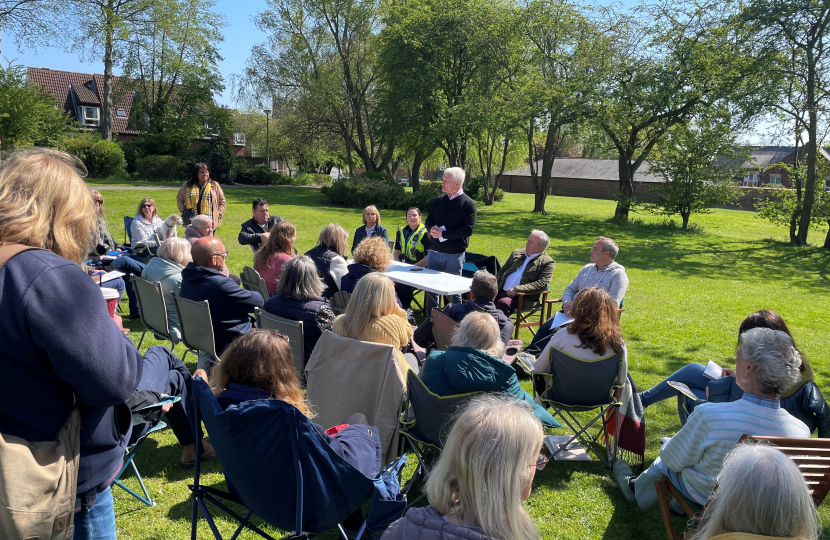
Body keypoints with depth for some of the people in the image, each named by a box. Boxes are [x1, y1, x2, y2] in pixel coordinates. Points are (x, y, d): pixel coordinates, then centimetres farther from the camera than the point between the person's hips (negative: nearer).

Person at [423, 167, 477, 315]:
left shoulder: (468, 203, -8)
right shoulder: (439, 200, 8)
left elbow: (468, 230, -16)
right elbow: (429, 220, 14)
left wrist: (443, 234, -20)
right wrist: (432, 229, -10)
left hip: (454, 254, -5)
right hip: (434, 252, 5)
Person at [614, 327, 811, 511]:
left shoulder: (709, 416, -38)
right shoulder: (801, 431, -25)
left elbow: (672, 459, -21)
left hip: (704, 499, -4)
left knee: (663, 463, 26)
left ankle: (634, 487, 55)